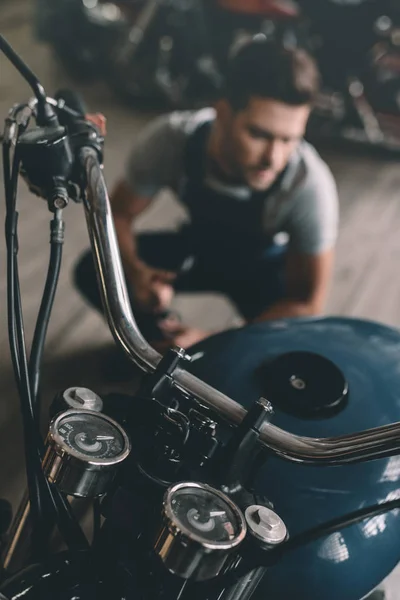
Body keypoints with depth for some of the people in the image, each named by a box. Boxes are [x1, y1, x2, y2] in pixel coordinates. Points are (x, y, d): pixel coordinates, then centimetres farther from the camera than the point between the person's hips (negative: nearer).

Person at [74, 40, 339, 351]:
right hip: (199, 247, 2)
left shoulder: (310, 184, -38)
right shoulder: (170, 138, -31)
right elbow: (120, 213, -14)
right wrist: (135, 270, -35)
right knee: (93, 271, -18)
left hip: (264, 265, -2)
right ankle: (163, 339, 11)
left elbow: (306, 303, -27)